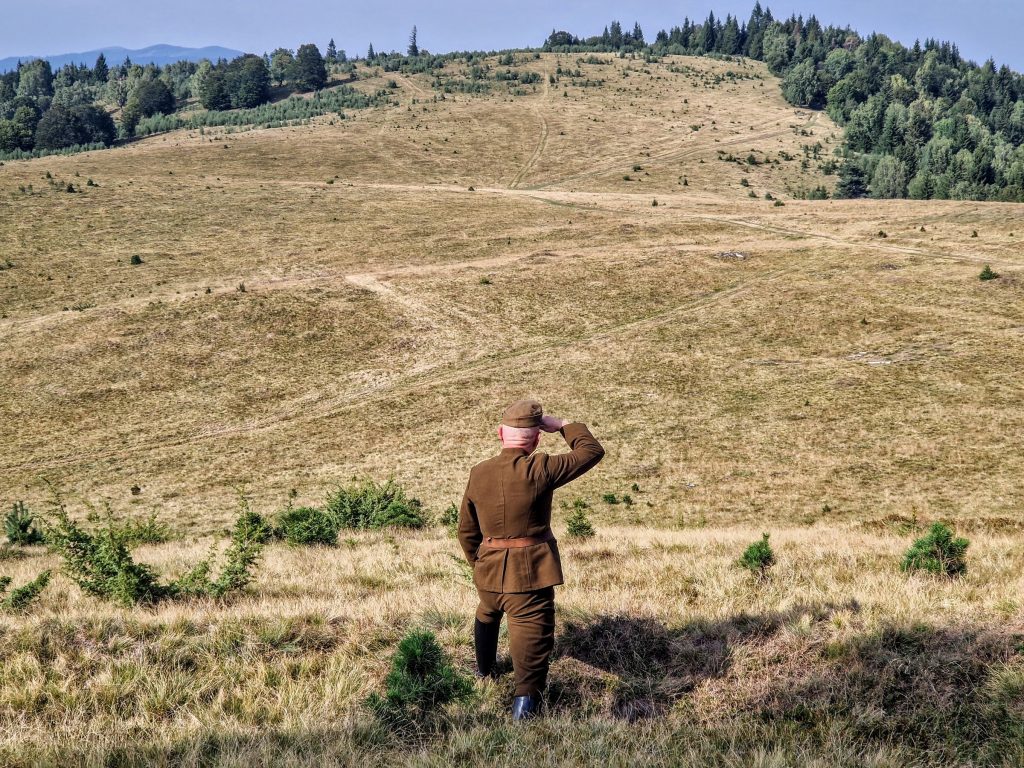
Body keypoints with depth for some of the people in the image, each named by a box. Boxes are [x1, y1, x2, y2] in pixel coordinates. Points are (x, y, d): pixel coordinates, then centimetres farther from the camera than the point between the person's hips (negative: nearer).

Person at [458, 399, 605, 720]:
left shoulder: (478, 473, 0)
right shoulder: (539, 470, -17)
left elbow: (467, 531, 9)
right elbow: (592, 451, -8)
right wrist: (562, 425, 4)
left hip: (488, 570, 6)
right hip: (531, 573, -6)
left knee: (487, 615, 31)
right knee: (532, 631, -2)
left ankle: (484, 668, 52)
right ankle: (526, 698, -12)